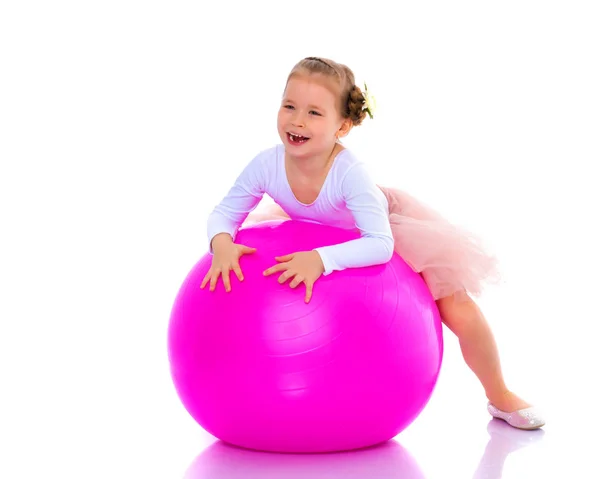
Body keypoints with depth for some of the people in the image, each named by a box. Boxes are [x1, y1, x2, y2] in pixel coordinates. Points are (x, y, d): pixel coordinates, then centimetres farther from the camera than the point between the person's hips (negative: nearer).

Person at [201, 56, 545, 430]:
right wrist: (222, 244, -42)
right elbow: (225, 213, -19)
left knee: (459, 312, -10)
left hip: (388, 225, -4)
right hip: (319, 233, 4)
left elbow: (379, 243, -48)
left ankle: (500, 396, 17)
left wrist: (320, 259, -62)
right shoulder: (267, 165, -30)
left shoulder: (349, 172, -42)